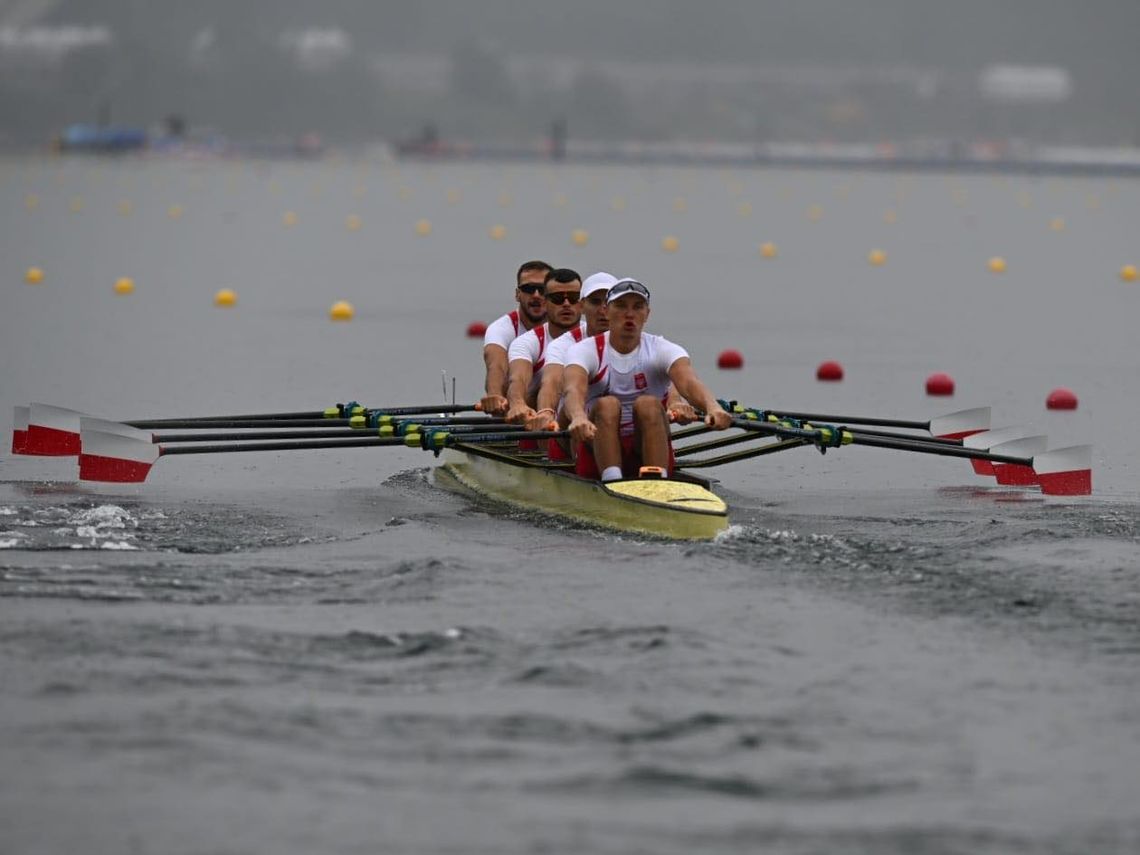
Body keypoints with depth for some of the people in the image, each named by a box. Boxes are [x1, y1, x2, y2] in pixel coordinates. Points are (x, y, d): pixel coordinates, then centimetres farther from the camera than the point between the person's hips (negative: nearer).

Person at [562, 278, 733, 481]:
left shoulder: (661, 350, 1)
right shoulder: (585, 350, -2)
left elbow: (688, 382, -21)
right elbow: (574, 389, -25)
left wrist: (712, 406, -46)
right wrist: (578, 417, -50)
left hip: (646, 451, 1)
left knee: (648, 404, -27)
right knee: (607, 404, -27)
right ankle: (612, 482, -42)